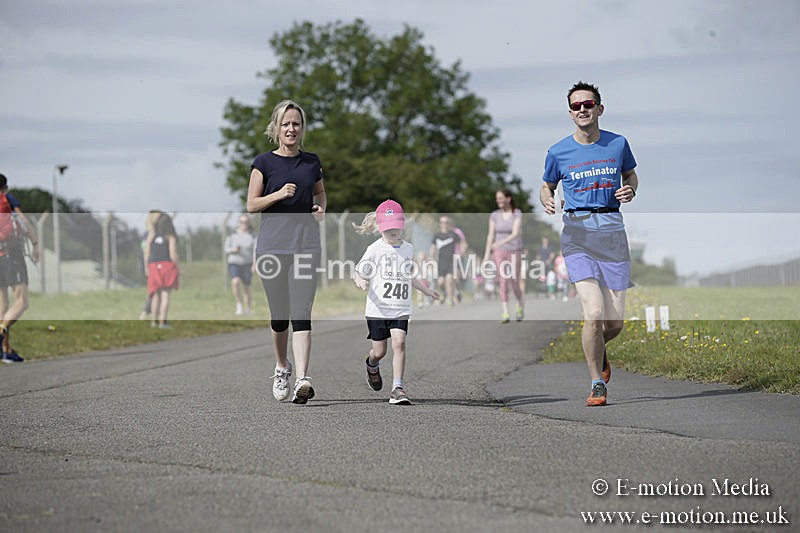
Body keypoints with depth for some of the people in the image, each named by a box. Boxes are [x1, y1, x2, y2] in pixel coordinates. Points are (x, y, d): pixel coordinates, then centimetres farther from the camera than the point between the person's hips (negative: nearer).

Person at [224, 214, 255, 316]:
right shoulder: (232, 235, -1)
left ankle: (249, 309, 27)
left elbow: (256, 251, -5)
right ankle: (239, 305, -12)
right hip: (234, 264, 0)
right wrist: (233, 250, -18)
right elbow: (226, 249, 4)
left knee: (246, 287, 6)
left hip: (247, 265, 0)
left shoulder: (252, 236, -2)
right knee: (235, 282, -27)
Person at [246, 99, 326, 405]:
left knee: (301, 313, -11)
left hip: (305, 244, 1)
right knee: (279, 314, 7)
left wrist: (321, 208, 4)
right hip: (272, 244, -1)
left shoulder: (311, 162, 10)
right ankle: (282, 368, 33)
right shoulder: (264, 163, 2)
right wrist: (279, 194, -16)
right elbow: (251, 205, -1)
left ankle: (302, 380, -20)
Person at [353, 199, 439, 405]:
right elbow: (359, 273, -6)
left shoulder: (408, 248, 10)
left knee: (399, 343, -16)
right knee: (379, 351, 6)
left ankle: (397, 388, -14)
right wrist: (361, 282, -28)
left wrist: (427, 290, 28)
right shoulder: (375, 249, -5)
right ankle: (372, 365, 43)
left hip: (401, 309, 3)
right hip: (378, 309, -2)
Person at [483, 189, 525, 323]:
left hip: (514, 252, -2)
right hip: (499, 253, 2)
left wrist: (501, 243, -36)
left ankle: (520, 304, 31)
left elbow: (515, 234, -20)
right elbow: (491, 235, 3)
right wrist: (486, 255, -1)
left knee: (514, 285, -1)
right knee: (503, 282, -11)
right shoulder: (494, 215, 1)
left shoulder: (518, 214, -9)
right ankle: (506, 314, -12)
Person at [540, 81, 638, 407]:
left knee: (615, 323, 2)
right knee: (594, 313, -18)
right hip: (577, 232, -2)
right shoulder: (558, 152, 3)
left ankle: (598, 350, 39)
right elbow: (547, 186, 18)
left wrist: (630, 190, 0)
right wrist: (547, 201, -5)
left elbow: (631, 173, 23)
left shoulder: (618, 144, 6)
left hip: (612, 230, 2)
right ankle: (597, 384, -2)